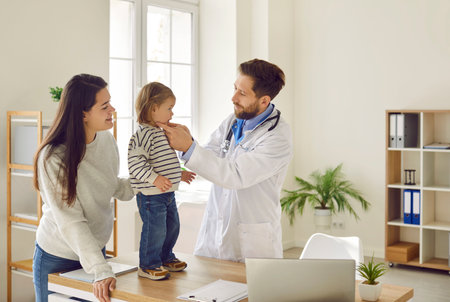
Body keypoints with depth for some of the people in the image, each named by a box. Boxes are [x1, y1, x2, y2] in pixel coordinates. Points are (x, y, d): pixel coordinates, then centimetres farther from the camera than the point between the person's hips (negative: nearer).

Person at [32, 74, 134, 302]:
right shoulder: (53, 158, -25)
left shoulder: (107, 141, -7)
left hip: (97, 250, 5)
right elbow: (71, 223, -27)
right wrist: (101, 272, -33)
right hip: (57, 258, -5)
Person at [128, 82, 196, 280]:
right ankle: (148, 265, 13)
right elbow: (135, 163, -24)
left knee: (172, 226, 18)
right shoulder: (143, 134, -17)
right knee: (155, 230, -4)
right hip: (151, 195, -10)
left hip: (168, 193, 10)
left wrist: (179, 174, 25)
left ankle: (165, 258, 36)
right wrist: (155, 178, -29)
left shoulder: (162, 133, 15)